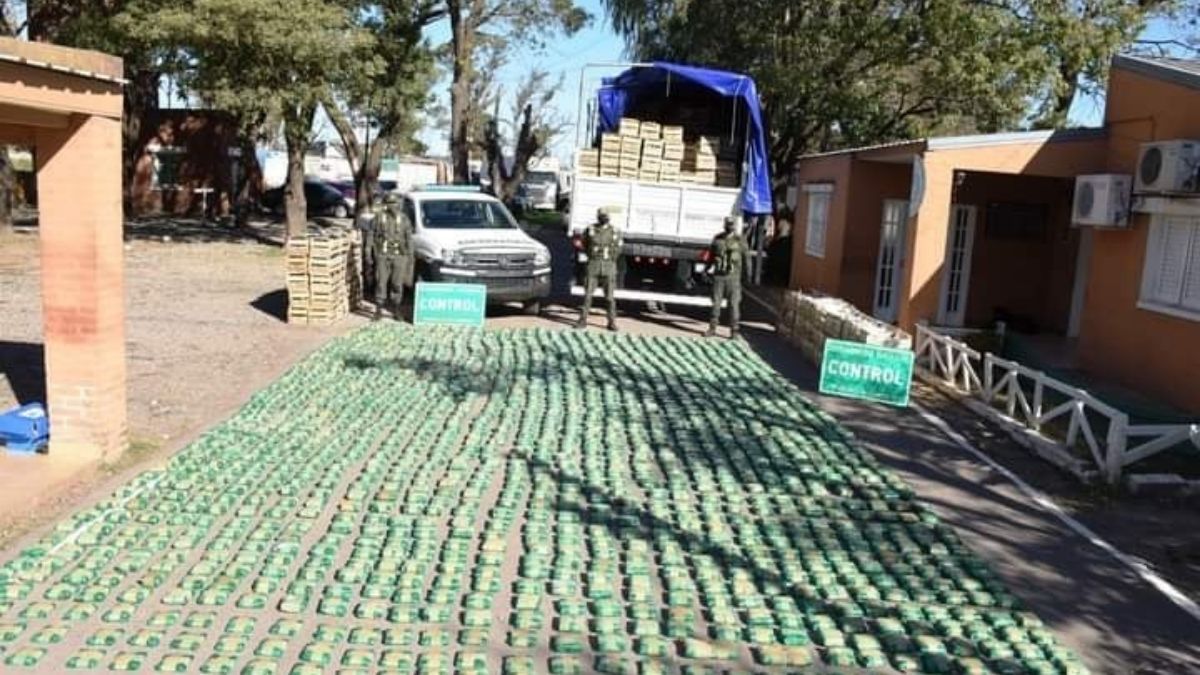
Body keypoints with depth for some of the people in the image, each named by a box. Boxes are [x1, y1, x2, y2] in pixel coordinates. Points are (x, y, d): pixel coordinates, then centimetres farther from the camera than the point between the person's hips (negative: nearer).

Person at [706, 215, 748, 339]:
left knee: (734, 303, -1)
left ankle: (734, 330, 5)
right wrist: (711, 267, 4)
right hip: (718, 275, 2)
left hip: (733, 276, -2)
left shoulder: (740, 240, -1)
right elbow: (711, 254, 16)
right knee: (716, 302, 5)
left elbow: (746, 256, 2)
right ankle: (712, 328, 13)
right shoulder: (717, 239, 6)